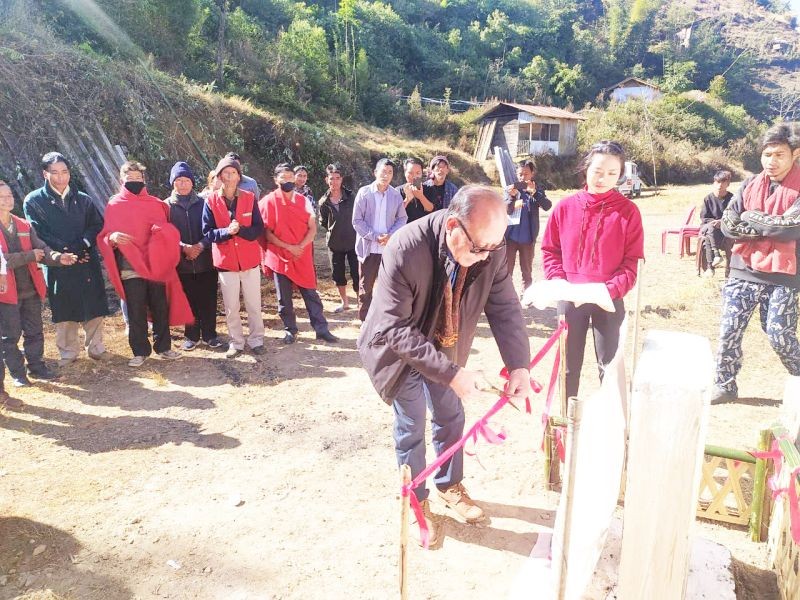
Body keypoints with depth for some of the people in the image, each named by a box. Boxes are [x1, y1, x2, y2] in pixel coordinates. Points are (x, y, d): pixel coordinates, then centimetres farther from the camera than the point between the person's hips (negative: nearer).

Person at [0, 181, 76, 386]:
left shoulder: (24, 226, 8)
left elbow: (41, 249, -1)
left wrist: (58, 257, -20)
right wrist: (30, 256, -16)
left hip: (30, 290, 5)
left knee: (35, 332, 13)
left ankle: (36, 366, 27)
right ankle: (17, 373, 18)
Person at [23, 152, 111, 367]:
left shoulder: (83, 199, 11)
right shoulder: (34, 201, 1)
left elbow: (97, 225, 4)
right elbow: (38, 234, -6)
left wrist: (83, 244, -13)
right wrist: (66, 252, -12)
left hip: (88, 263, 2)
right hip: (58, 266, -2)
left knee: (94, 308, 5)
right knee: (64, 311, 5)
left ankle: (96, 347, 19)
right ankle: (68, 352, 18)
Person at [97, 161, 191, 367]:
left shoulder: (155, 204, 8)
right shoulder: (114, 206, 6)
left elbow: (167, 231, 8)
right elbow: (103, 237, 6)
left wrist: (162, 230, -15)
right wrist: (112, 238, -17)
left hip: (156, 266, 1)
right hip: (130, 268, -1)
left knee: (161, 309, 7)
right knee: (136, 313, 3)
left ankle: (163, 347, 21)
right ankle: (140, 351, 15)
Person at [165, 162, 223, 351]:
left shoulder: (202, 203, 4)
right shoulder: (167, 206, 3)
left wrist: (201, 246, -15)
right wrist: (184, 247, -16)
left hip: (206, 261, 0)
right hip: (182, 263, 0)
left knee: (208, 300, 5)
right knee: (188, 301, 7)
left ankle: (210, 335, 19)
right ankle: (191, 336, 21)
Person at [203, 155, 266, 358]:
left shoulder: (249, 198, -1)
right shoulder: (211, 201, -2)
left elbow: (259, 229, -3)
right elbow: (207, 233, -3)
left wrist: (240, 230, -20)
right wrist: (226, 231, -21)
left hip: (249, 260, 0)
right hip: (226, 262, 0)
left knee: (254, 305, 7)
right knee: (231, 307, 7)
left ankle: (256, 340, 20)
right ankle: (236, 342, 21)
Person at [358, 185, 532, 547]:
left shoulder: (490, 248, -23)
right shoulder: (405, 249, -37)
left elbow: (504, 306, -13)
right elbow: (394, 329, -34)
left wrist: (518, 365, -25)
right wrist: (450, 373, -36)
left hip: (444, 344, 5)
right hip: (400, 348, -4)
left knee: (450, 416, 16)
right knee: (411, 425, 5)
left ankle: (450, 486, 42)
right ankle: (417, 502, 29)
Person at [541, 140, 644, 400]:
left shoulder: (628, 210, -5)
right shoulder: (565, 207, 0)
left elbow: (633, 260, -5)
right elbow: (549, 250, 5)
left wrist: (612, 290, -19)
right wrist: (560, 283, -9)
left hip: (609, 301, -2)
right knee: (569, 363, 14)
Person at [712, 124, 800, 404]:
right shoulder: (749, 185, 6)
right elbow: (728, 224, -4)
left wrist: (751, 218, -10)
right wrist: (772, 228, -13)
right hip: (743, 272, 3)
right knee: (729, 331, 3)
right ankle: (724, 386, 20)